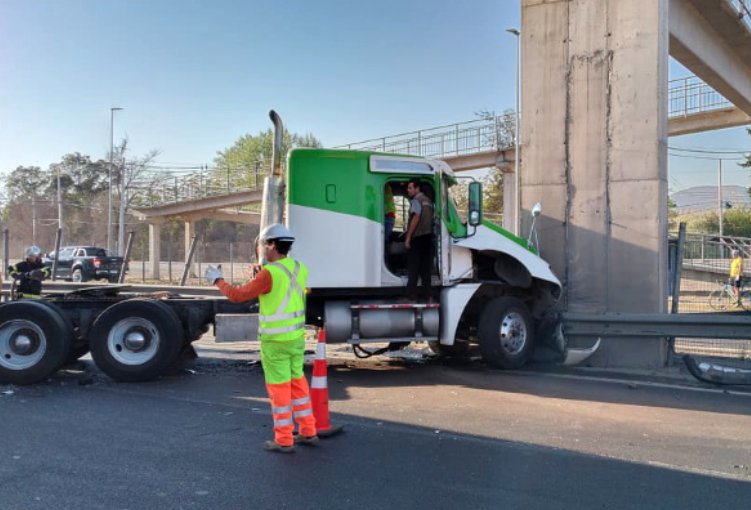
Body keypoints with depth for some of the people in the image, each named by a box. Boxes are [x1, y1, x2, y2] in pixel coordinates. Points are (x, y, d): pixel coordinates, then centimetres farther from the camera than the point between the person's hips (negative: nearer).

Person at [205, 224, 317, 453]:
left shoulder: (269, 273, -20)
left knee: (279, 389, 3)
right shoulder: (299, 268, 4)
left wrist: (218, 280, 2)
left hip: (275, 341, -7)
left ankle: (284, 440, 12)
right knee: (297, 383, 18)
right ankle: (308, 432, 24)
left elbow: (238, 296, -13)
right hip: (296, 337, 7)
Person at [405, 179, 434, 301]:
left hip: (417, 237, -8)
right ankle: (427, 294, 9)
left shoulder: (416, 200, -9)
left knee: (413, 268, -6)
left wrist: (408, 237, -20)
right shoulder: (428, 201, 17)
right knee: (425, 267, 9)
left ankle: (411, 295, -8)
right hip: (428, 236, 8)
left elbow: (416, 218, -19)